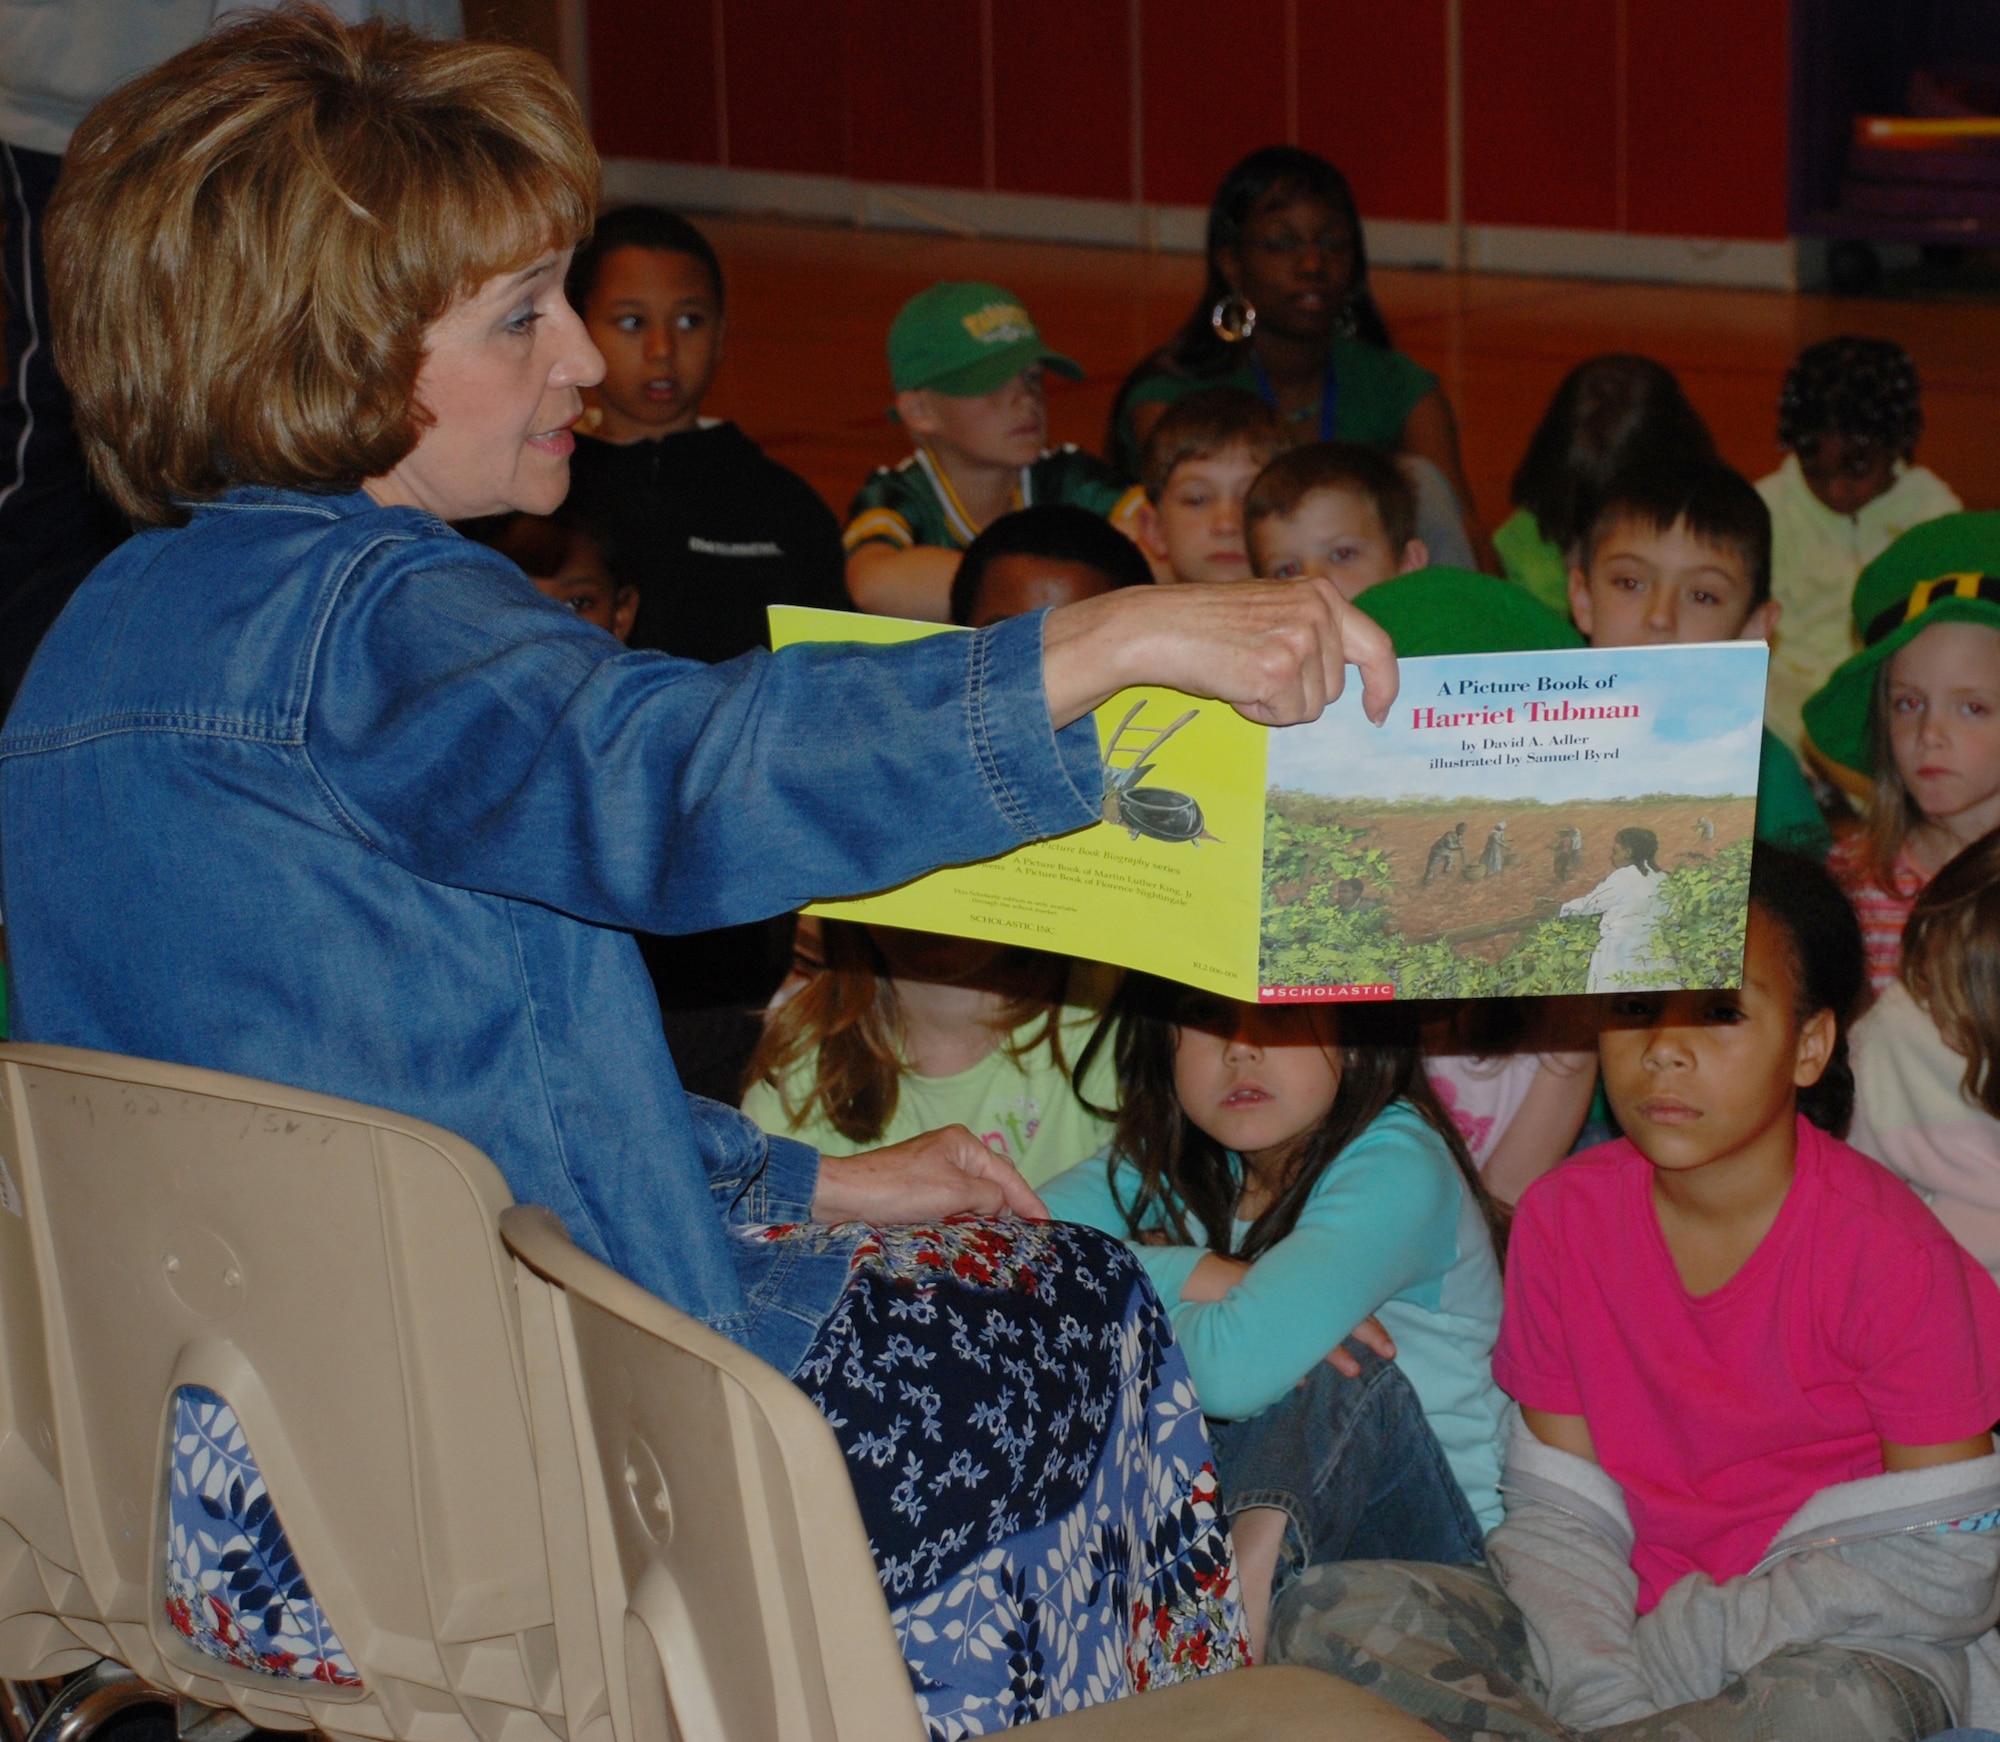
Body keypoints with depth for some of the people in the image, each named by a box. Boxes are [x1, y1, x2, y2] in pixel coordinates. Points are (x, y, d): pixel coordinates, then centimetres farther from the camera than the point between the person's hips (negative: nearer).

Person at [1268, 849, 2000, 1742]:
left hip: (1840, 1643, -4)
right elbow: (1559, 1509, 1)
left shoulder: (1884, 1249, -12)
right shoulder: (1564, 1218, 1)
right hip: (1625, 1615, 4)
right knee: (1328, 1610, -17)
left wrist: (1670, 1656, -17)